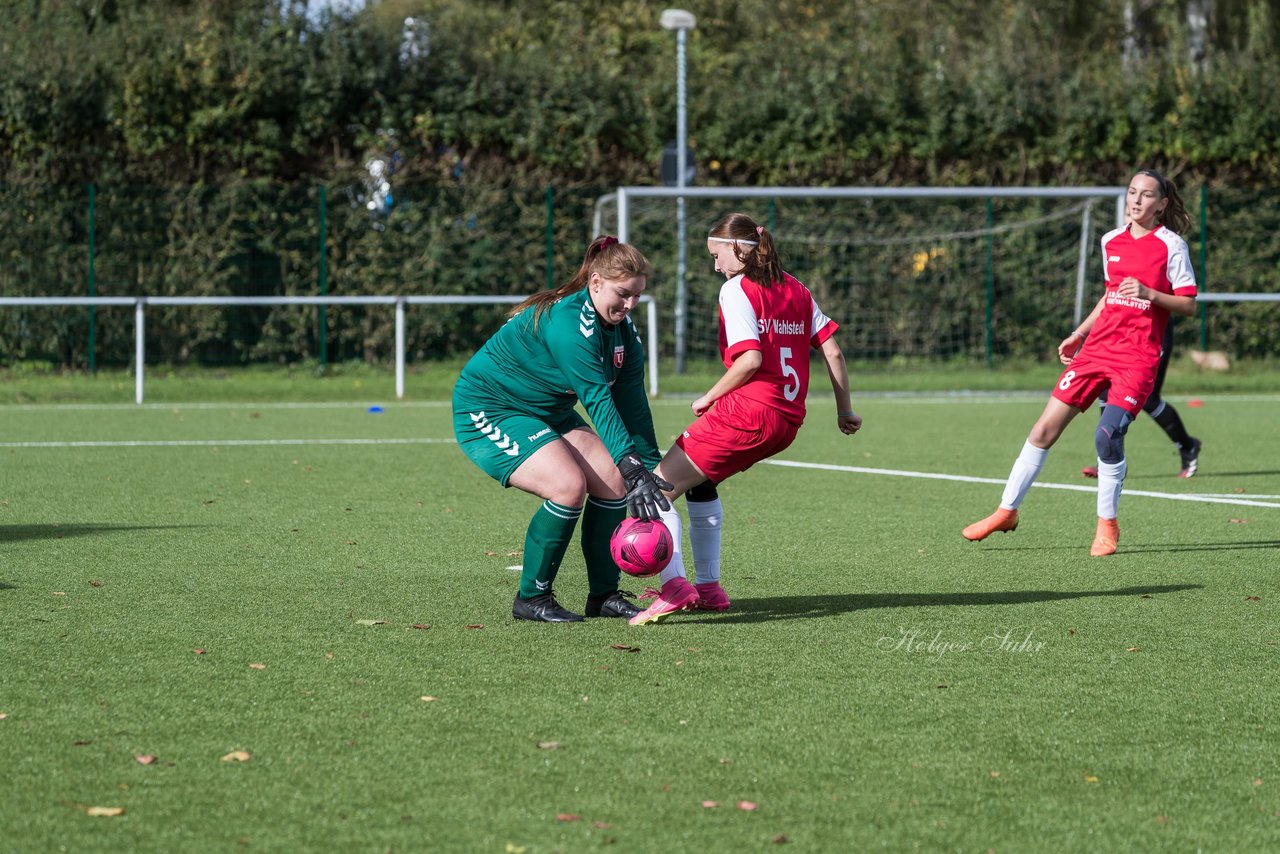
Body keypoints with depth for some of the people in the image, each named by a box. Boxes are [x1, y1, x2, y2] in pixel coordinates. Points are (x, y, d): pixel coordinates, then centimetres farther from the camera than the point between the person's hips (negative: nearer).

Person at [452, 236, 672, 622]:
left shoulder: (622, 330, -2)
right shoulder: (567, 322, -30)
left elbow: (631, 403, -1)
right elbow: (598, 401, -37)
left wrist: (647, 465, -9)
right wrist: (632, 466, -42)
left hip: (548, 414, 9)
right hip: (486, 412, -9)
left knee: (614, 481, -5)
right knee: (569, 485, -26)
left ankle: (604, 595, 9)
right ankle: (531, 599, -11)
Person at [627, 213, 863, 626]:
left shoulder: (736, 289, -5)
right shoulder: (795, 289, 17)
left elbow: (751, 359, -16)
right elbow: (833, 350, 13)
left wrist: (708, 398, -5)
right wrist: (844, 410, 19)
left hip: (745, 411, -9)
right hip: (787, 420, 9)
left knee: (655, 490, -6)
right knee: (699, 481, 29)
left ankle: (674, 587, -28)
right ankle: (708, 588, 25)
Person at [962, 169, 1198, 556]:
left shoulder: (1171, 245, -3)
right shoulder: (1111, 241, 12)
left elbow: (1188, 305, -4)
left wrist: (1149, 293, -19)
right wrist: (1079, 334, 21)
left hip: (1138, 356, -5)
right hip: (1097, 347, 5)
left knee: (1107, 434, -20)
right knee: (1045, 429, 1)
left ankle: (1107, 524, -1)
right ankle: (1007, 510, 12)